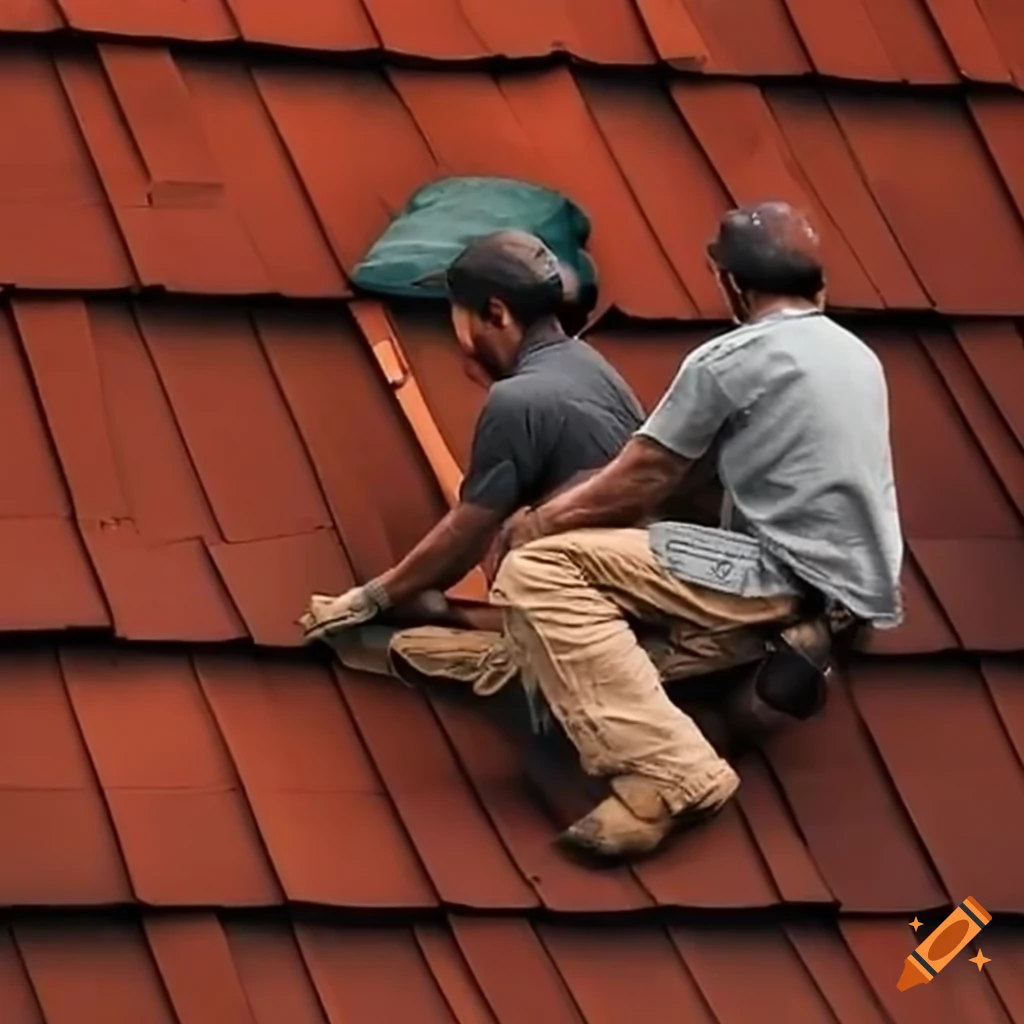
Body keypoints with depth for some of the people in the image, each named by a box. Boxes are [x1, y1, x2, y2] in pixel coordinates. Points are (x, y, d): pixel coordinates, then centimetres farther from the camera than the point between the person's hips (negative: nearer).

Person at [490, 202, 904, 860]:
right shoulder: (858, 356, 17)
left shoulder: (727, 360, -7)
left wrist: (536, 525, 14)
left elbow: (638, 484, -1)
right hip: (856, 592, 9)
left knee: (535, 570, -18)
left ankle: (670, 776, -28)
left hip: (791, 580, -9)